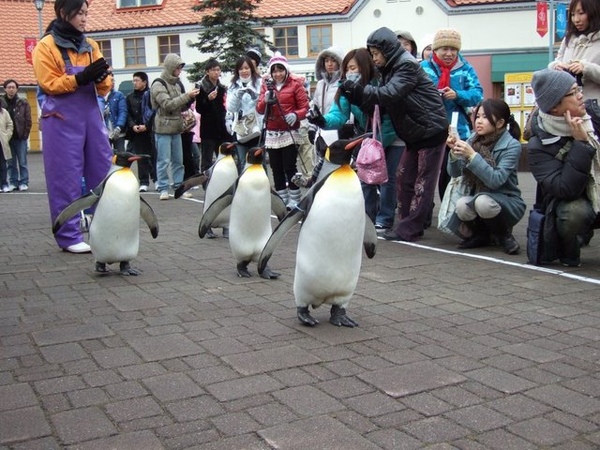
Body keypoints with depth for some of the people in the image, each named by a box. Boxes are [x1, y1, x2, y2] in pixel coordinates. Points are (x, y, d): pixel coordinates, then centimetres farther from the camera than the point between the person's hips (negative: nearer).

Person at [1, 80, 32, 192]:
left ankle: (24, 182, 9)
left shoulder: (23, 103, 0)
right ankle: (13, 182, 14)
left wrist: (25, 135, -8)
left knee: (22, 162, 3)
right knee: (11, 163, 7)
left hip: (20, 138, -2)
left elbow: (28, 121, -1)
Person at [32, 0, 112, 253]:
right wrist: (81, 77, -20)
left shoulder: (90, 46, 14)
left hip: (91, 116, 5)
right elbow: (49, 84, -10)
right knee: (66, 179, -2)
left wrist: (101, 76, -11)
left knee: (104, 174, 5)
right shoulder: (46, 46, -1)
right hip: (62, 120, -5)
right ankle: (69, 236, 5)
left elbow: (103, 89, 12)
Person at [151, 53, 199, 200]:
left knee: (178, 159, 8)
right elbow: (168, 104, -19)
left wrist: (191, 98, 1)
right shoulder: (158, 85, -8)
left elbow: (182, 107, 20)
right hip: (163, 128, -7)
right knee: (164, 160, -6)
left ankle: (179, 186, 14)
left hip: (176, 127, 7)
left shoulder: (176, 84, 15)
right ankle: (163, 188, 0)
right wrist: (187, 95, -18)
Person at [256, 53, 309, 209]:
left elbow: (304, 107, -5)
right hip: (272, 134, 4)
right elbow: (259, 109, 5)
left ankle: (294, 202, 4)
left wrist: (296, 115, -24)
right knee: (276, 169, 6)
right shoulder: (266, 85, 11)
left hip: (289, 133, -4)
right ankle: (281, 201, 16)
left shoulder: (295, 84, 0)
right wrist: (266, 100, -15)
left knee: (289, 168, -5)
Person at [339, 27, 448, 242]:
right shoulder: (390, 69, 12)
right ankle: (405, 223, 16)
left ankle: (409, 229, -4)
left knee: (423, 182, -5)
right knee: (405, 178, 9)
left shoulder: (407, 65, -15)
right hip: (415, 132, 9)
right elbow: (383, 98, 4)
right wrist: (355, 95, -11)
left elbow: (389, 94, -28)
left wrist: (357, 90, -27)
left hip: (431, 129, -9)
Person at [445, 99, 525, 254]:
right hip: (477, 199, 4)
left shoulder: (512, 146, -15)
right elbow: (454, 173, -4)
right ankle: (480, 234, 5)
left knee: (483, 201, -35)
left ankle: (504, 235, -4)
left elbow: (496, 180, -27)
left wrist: (472, 155, -33)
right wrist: (454, 152, -23)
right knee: (461, 205, -29)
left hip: (507, 203, -4)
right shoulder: (473, 140, 0)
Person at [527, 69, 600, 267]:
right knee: (574, 213, -36)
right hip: (572, 203, -4)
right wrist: (580, 143, -29)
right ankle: (568, 255, -4)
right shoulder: (539, 146, -17)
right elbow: (565, 189, -28)